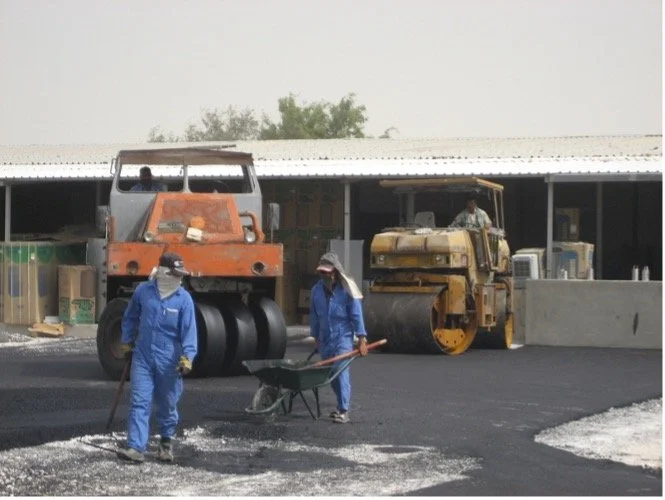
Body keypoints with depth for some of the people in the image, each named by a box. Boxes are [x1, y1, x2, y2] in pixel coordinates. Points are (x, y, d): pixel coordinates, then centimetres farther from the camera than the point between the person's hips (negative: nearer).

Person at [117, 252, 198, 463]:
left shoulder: (184, 299, -6)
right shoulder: (143, 291, 0)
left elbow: (189, 330, -9)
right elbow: (130, 318, 15)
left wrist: (187, 358, -20)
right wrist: (127, 344, 19)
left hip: (169, 362, -1)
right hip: (142, 358, 1)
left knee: (167, 405, 11)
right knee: (140, 403, -5)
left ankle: (166, 442, 31)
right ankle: (136, 448, -9)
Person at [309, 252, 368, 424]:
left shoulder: (346, 290, -10)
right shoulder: (317, 290, 4)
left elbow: (356, 315, -10)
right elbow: (314, 315, 14)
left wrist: (362, 339, -14)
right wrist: (315, 336, 19)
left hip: (343, 336, -6)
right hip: (325, 338, 6)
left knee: (341, 371, -16)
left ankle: (343, 411, -18)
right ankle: (342, 405, 27)